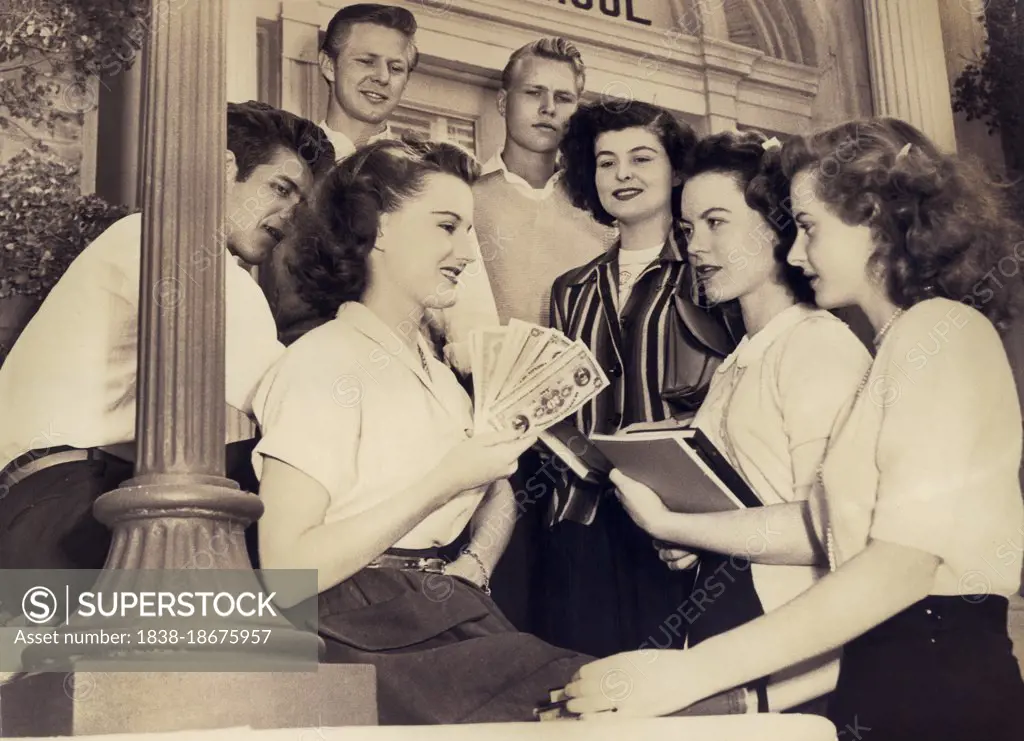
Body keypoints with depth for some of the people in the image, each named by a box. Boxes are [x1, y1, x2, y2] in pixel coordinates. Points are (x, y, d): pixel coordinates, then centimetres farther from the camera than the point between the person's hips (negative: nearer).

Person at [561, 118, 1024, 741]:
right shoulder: (900, 343, 19)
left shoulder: (942, 330, -8)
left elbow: (906, 559, -20)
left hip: (938, 690, -7)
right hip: (888, 674, 8)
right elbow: (827, 531, 12)